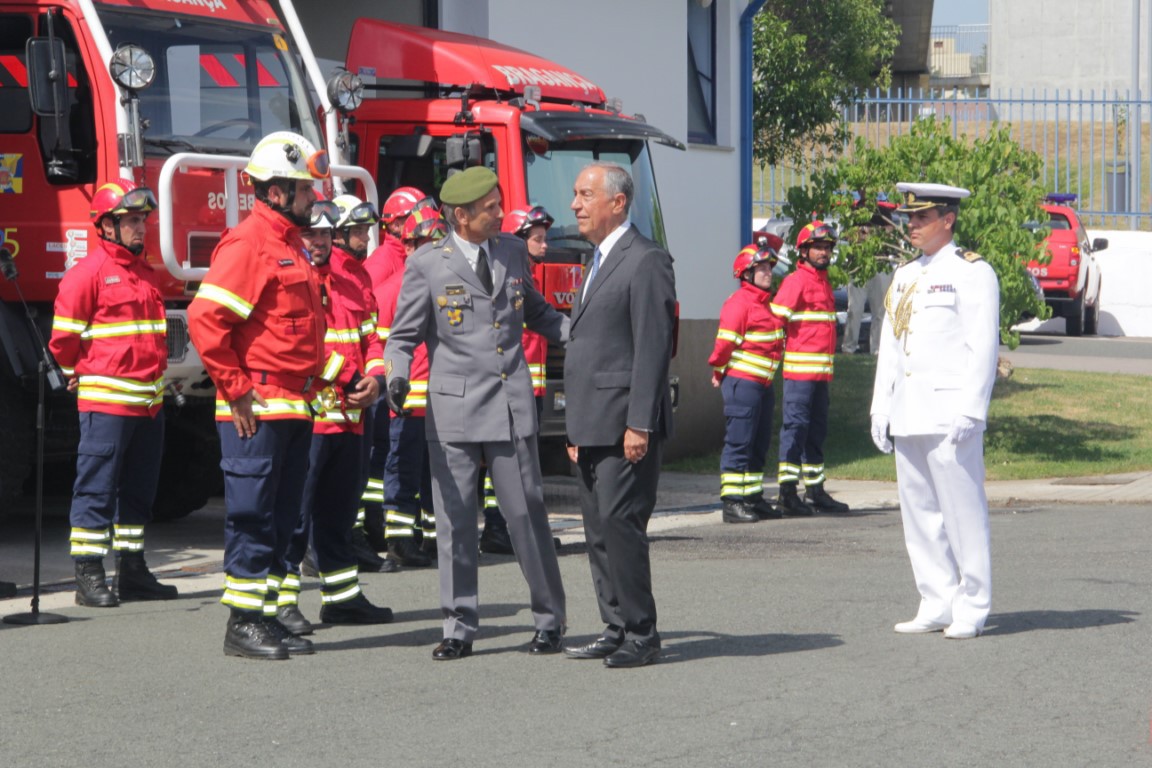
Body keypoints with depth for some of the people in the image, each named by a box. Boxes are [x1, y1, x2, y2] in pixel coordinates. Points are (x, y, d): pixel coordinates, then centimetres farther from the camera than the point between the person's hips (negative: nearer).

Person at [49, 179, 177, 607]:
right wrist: (83, 376, 4)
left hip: (148, 401, 8)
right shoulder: (88, 273, -10)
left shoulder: (145, 273, 15)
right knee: (96, 490, -5)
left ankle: (132, 572, 21)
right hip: (106, 401, -8)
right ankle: (89, 577, -3)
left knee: (138, 490, 13)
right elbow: (64, 336, -8)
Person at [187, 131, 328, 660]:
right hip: (258, 411, -9)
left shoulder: (292, 246, 17)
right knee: (251, 516, -5)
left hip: (295, 409, 9)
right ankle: (242, 625, 0)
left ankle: (268, 617, 17)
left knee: (280, 518, 11)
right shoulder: (247, 244, -12)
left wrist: (313, 387, 18)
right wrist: (236, 389, -18)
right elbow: (205, 318, -20)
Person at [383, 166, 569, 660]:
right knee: (455, 522, 2)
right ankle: (459, 629, 10)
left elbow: (536, 312, 23)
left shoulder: (512, 252, 11)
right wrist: (396, 377, -19)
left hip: (513, 410, 2)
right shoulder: (427, 265, -2)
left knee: (527, 516, 3)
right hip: (455, 411, -2)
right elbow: (403, 336, 1)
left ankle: (549, 620, 15)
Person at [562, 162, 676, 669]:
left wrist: (639, 424, -21)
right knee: (598, 529, 9)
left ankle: (640, 635, -6)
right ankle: (616, 628, 15)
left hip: (623, 424, -10)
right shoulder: (599, 262, 20)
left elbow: (652, 348, -16)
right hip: (592, 426, 10)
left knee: (619, 522, -11)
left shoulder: (645, 261, -10)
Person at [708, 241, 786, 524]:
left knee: (759, 443, 13)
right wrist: (720, 373, -2)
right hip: (741, 381, -9)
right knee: (740, 442, -9)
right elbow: (725, 342, -13)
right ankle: (732, 503, -8)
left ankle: (754, 498, 20)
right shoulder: (739, 303, -13)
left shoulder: (766, 303, 16)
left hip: (763, 383, 9)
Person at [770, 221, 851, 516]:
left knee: (817, 429, 13)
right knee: (795, 426, -9)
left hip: (821, 370, 9)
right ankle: (788, 493, -9)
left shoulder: (823, 282, 19)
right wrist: (780, 350, -13)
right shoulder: (796, 281, -9)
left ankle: (815, 491, 20)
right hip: (800, 369, -9)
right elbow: (775, 318, -15)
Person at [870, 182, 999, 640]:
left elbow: (984, 346, -10)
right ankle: (937, 605, 14)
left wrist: (969, 410, -16)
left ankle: (971, 609, 2)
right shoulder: (905, 277, 18)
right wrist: (881, 409, 13)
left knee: (962, 511, -4)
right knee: (919, 513, 8)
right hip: (909, 414, 8)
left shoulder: (972, 273, -4)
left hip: (950, 413, -7)